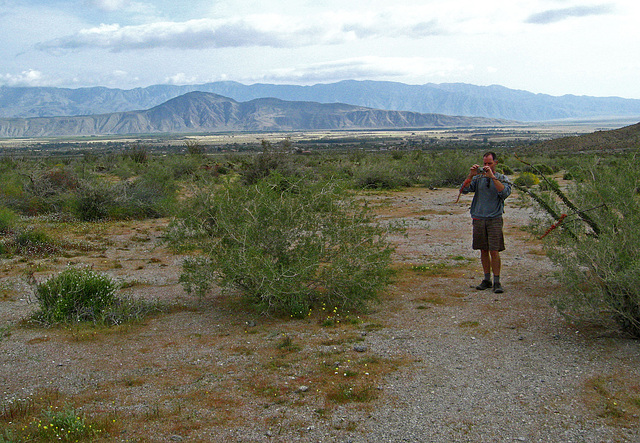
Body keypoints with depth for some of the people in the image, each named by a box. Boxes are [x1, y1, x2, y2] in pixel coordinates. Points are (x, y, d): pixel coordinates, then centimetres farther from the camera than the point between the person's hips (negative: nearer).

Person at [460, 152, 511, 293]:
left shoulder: (502, 178, 3)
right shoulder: (478, 178, 9)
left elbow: (505, 192, -16)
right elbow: (464, 190, -1)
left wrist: (492, 176, -20)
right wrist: (471, 175, -14)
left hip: (494, 219, -3)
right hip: (479, 218, 3)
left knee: (494, 251, -8)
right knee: (483, 251, 8)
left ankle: (497, 282, 0)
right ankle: (487, 279, 19)